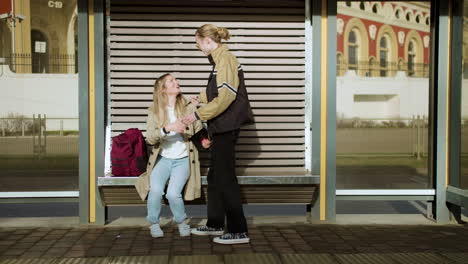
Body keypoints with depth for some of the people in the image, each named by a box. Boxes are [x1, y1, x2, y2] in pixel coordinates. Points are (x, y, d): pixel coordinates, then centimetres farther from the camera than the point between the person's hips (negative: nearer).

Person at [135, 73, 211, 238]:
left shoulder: (189, 108, 2)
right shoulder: (154, 112, 0)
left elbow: (199, 130, 11)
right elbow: (150, 139, -11)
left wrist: (204, 140, -11)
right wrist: (167, 128, -28)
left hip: (183, 160, 0)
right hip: (162, 158, 0)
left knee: (173, 193, -23)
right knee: (156, 189, -26)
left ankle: (181, 222, 5)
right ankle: (154, 224, 0)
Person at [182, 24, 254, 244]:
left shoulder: (225, 59, -14)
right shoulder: (220, 59, 15)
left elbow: (225, 97, -22)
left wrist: (198, 115, -18)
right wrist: (201, 98, 32)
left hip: (227, 126, -10)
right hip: (222, 127, 10)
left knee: (225, 177, -7)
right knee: (215, 176, 15)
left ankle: (238, 231, -2)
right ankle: (215, 224, 26)